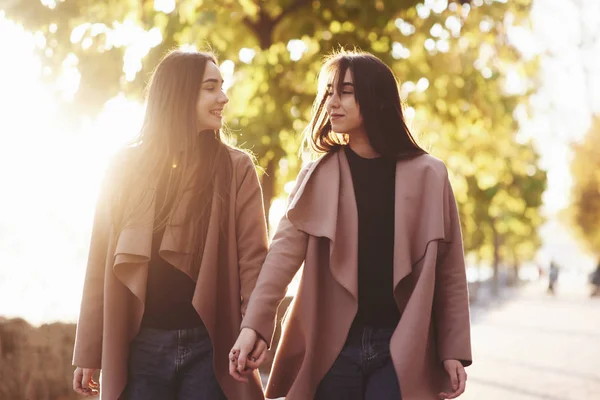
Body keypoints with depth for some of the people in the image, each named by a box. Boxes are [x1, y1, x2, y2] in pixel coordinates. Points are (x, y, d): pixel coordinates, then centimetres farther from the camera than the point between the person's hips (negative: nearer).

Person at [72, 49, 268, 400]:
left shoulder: (236, 168, 2)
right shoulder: (126, 167, 5)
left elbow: (253, 259, -3)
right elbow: (101, 264, 6)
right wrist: (89, 354, 4)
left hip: (209, 345, -1)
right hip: (141, 345, 1)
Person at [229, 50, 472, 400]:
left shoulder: (428, 175, 2)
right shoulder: (317, 177, 5)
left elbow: (449, 270, 3)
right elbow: (285, 252, -9)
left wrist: (453, 350, -2)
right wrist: (254, 325, -22)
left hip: (401, 348, -1)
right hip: (333, 346, 1)